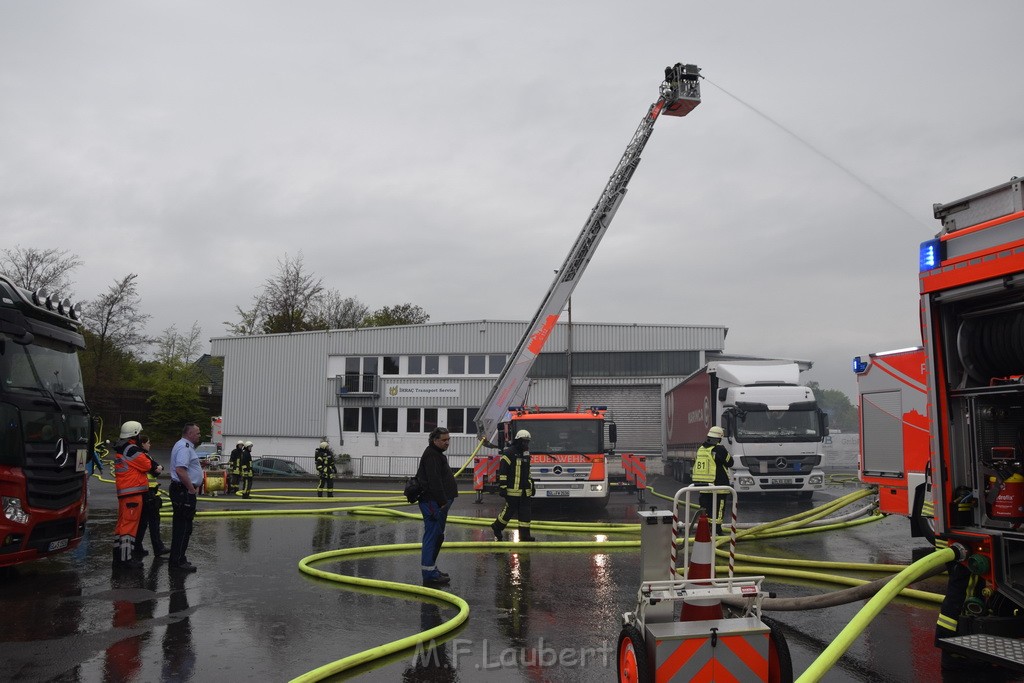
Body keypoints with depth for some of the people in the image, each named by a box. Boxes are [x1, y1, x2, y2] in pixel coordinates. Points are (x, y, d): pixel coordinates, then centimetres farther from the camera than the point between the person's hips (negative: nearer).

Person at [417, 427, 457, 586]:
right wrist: (442, 501, -22)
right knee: (432, 537, -9)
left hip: (438, 503, 11)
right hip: (433, 503, -11)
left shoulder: (437, 454, 21)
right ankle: (429, 574, -6)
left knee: (437, 537, 18)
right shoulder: (431, 455, -15)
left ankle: (432, 569, 28)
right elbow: (434, 481, -23)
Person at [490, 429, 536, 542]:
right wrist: (502, 487, -17)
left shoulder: (526, 454, 16)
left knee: (525, 512, 3)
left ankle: (524, 534, 6)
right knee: (510, 510, -1)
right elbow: (502, 471, -13)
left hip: (524, 490, 8)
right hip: (513, 489, -8)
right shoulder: (509, 453, -11)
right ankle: (497, 527, 20)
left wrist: (531, 485, 23)